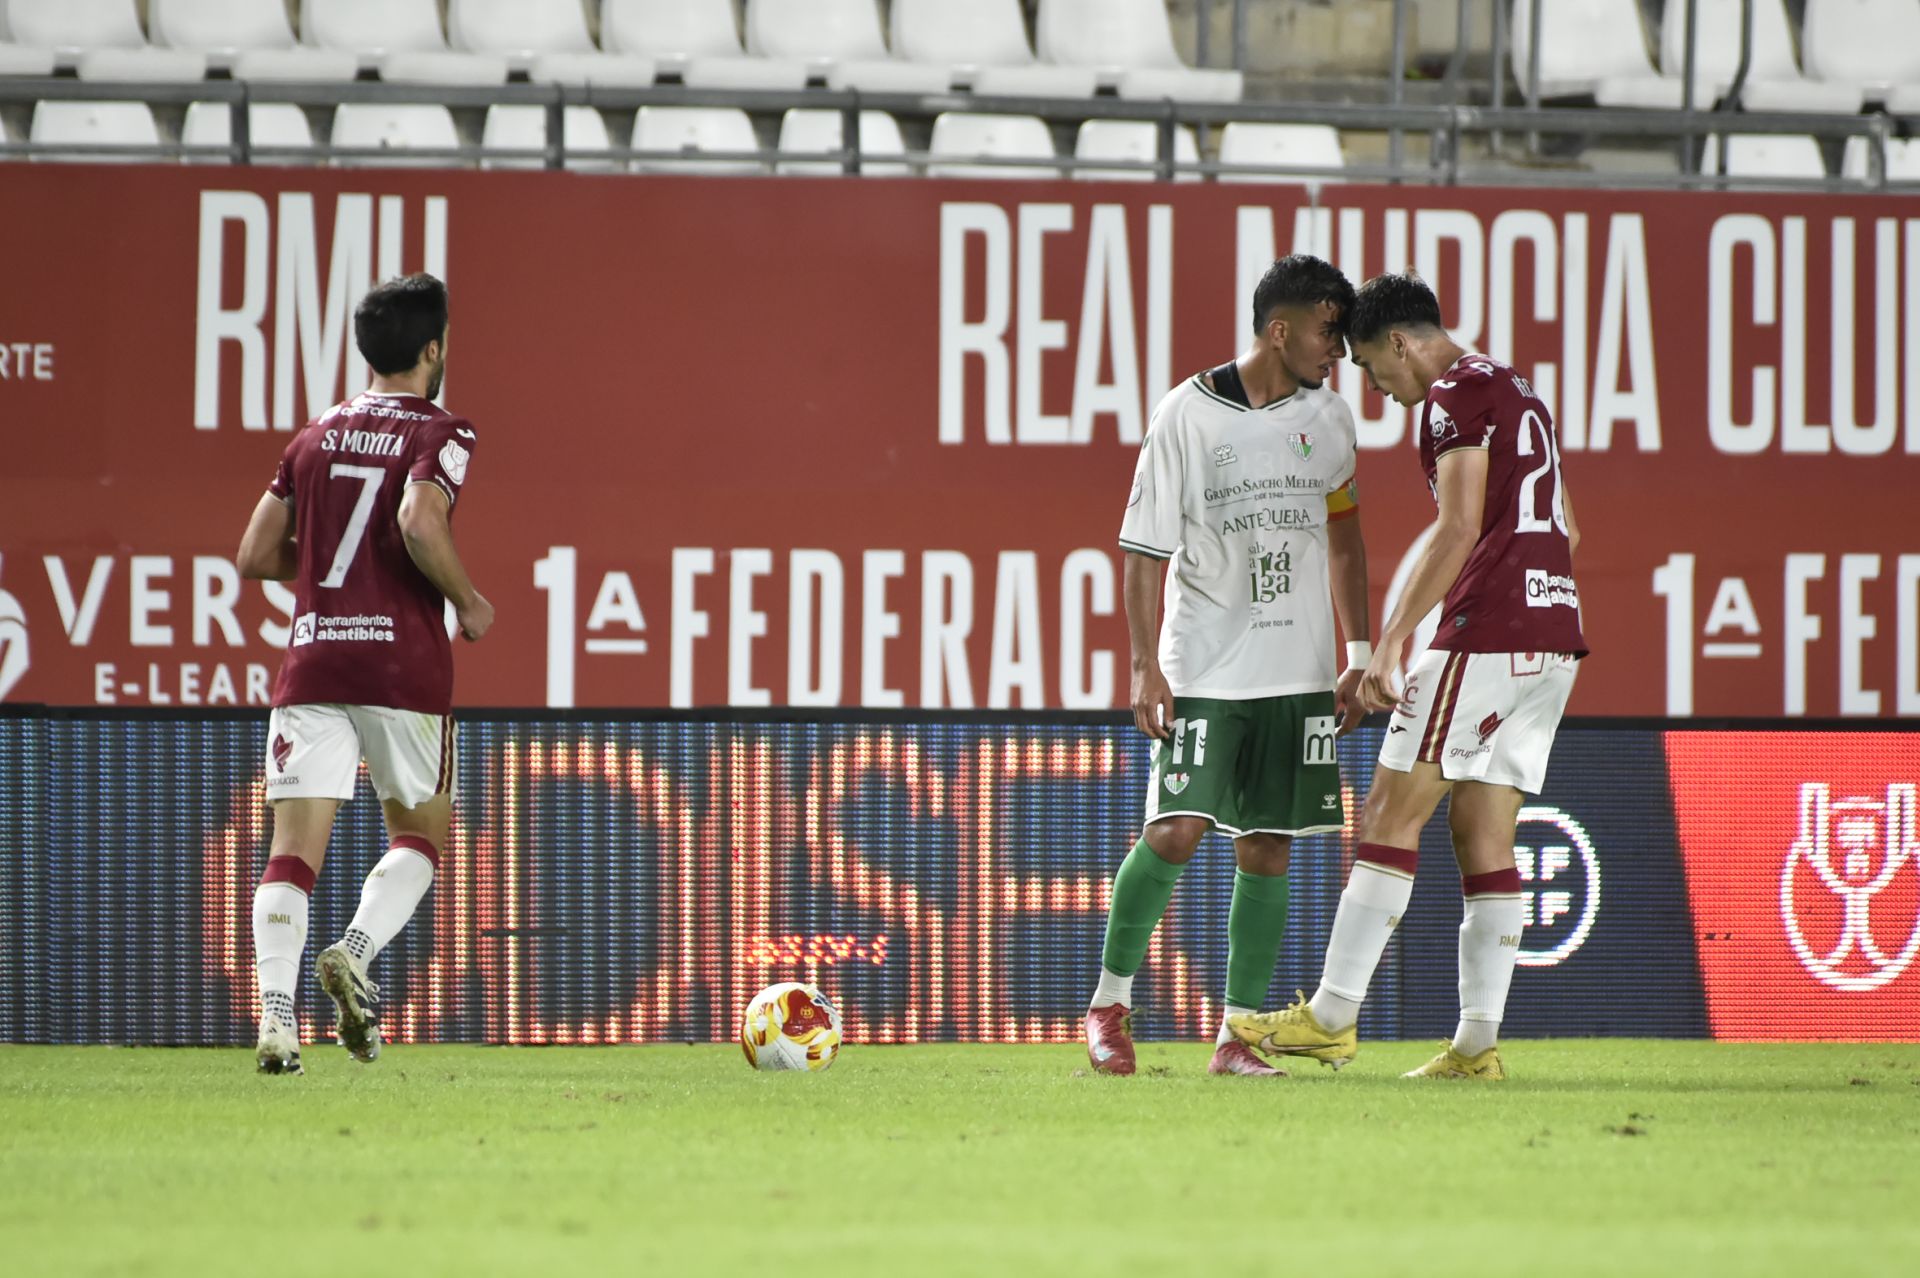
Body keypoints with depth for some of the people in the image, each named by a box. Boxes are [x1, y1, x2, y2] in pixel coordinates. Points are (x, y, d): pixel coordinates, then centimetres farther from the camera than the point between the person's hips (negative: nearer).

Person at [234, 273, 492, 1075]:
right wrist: (468, 601, -6)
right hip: (404, 667, -3)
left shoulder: (315, 438, 13)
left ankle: (276, 1010, -22)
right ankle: (356, 951, -11)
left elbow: (256, 556, 12)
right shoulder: (440, 435, -3)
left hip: (312, 666, 3)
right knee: (420, 835, 15)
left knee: (293, 851, -3)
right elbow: (419, 522, -21)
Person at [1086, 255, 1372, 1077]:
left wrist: (1356, 656, 15)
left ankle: (1237, 1034, 5)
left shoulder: (1327, 420, 7)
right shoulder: (1188, 415, -7)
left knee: (1266, 851, 1)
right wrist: (1146, 667, -11)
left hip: (1297, 672, 4)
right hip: (1203, 668, -4)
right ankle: (1110, 1001, 4)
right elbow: (1144, 548, -4)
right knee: (1176, 831, -14)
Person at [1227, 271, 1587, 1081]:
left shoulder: (1454, 397, -8)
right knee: (1484, 834, 7)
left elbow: (1460, 528, -17)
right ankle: (1478, 1043, 1)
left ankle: (1333, 1015, -5)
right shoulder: (1519, 394, 22)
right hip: (1554, 631, 9)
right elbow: (1564, 532, 25)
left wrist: (1389, 644, -17)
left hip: (1486, 633, -9)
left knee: (1392, 815, -5)